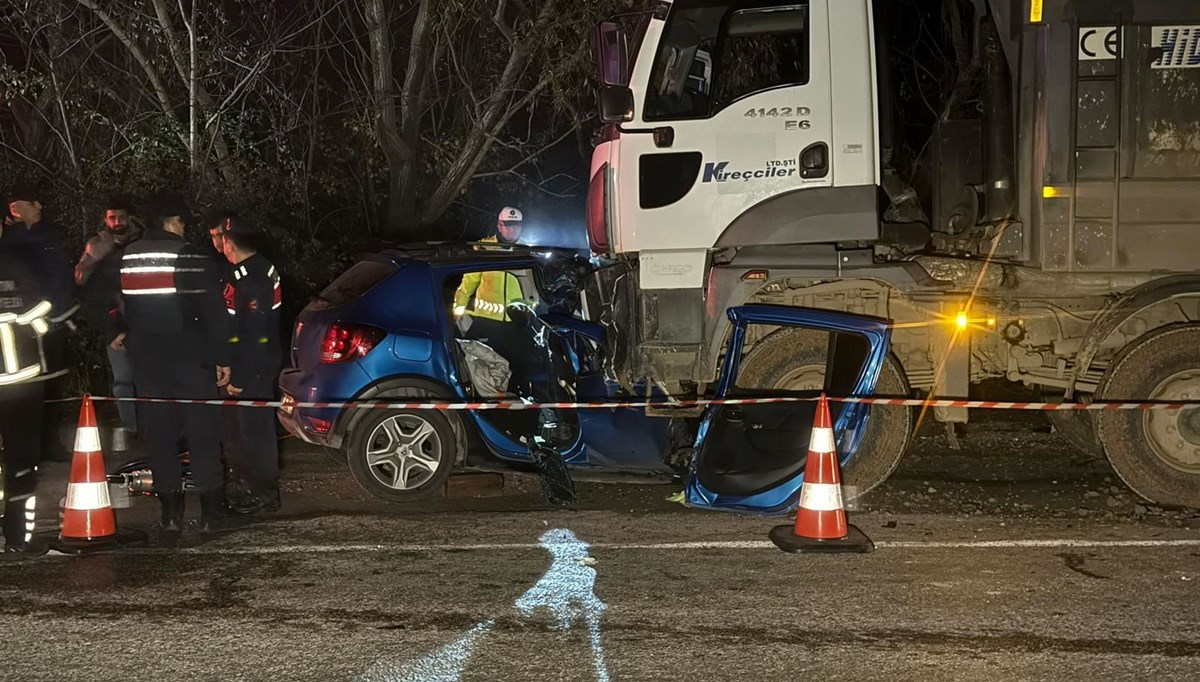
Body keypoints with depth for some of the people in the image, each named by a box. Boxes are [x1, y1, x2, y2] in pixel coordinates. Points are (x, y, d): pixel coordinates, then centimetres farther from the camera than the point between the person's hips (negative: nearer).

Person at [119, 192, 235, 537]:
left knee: (160, 435, 8)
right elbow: (214, 314, -9)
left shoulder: (126, 258, 3)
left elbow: (122, 309, 9)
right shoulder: (194, 259, -10)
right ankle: (210, 512, 5)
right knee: (202, 433, 4)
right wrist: (222, 358, -3)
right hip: (189, 359, -3)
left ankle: (171, 514, 8)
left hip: (147, 361, 4)